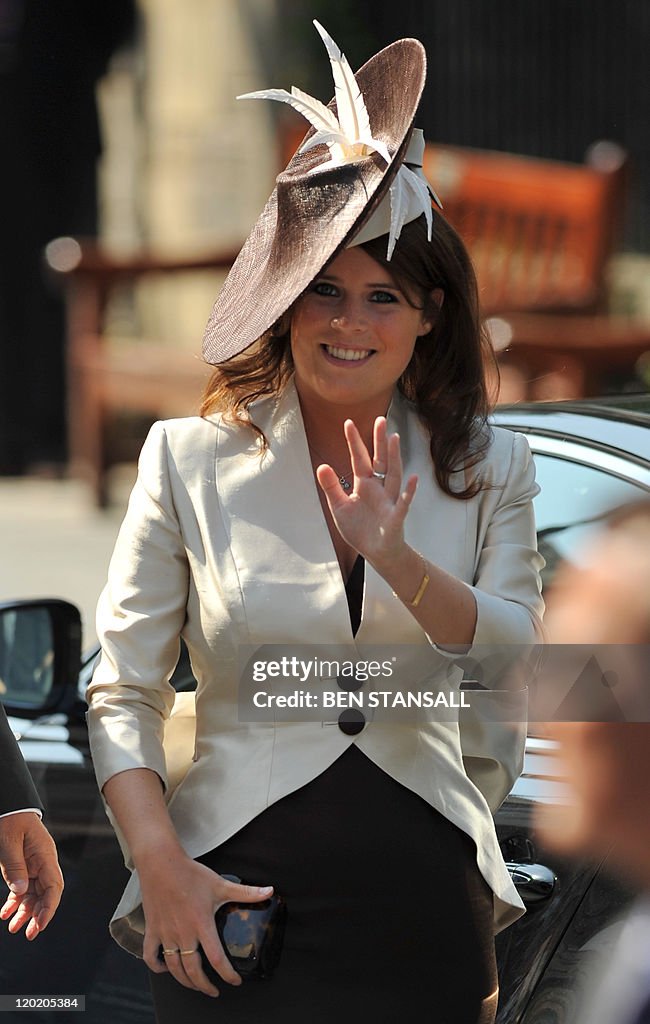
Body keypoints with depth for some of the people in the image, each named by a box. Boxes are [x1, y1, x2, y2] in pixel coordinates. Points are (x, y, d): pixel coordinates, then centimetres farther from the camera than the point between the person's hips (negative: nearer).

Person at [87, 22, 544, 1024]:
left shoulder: (489, 469, 7)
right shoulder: (191, 458, 2)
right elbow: (121, 695, 0)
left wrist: (398, 562, -17)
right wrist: (160, 864, -12)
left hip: (427, 906, 1)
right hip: (235, 897, -1)